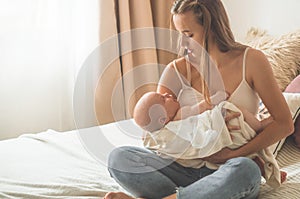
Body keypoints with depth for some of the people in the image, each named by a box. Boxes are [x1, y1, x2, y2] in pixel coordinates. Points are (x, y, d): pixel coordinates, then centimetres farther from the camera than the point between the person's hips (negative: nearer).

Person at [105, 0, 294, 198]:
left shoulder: (250, 60, -2)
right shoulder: (178, 69, 3)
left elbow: (284, 124, -4)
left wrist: (233, 155, -14)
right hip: (186, 168, 2)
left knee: (245, 170, -39)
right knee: (118, 157, -20)